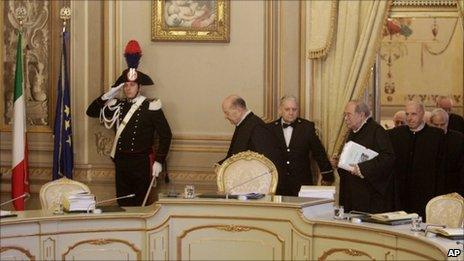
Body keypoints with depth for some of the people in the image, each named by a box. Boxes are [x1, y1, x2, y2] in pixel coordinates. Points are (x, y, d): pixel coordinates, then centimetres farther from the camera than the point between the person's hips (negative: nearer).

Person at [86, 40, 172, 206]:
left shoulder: (150, 107, -6)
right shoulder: (117, 106, 9)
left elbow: (166, 135, -6)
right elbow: (91, 111, 10)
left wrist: (159, 161, -10)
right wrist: (109, 95, -2)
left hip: (141, 162, -5)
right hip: (121, 161, 5)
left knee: (141, 204, -2)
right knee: (122, 203, 9)